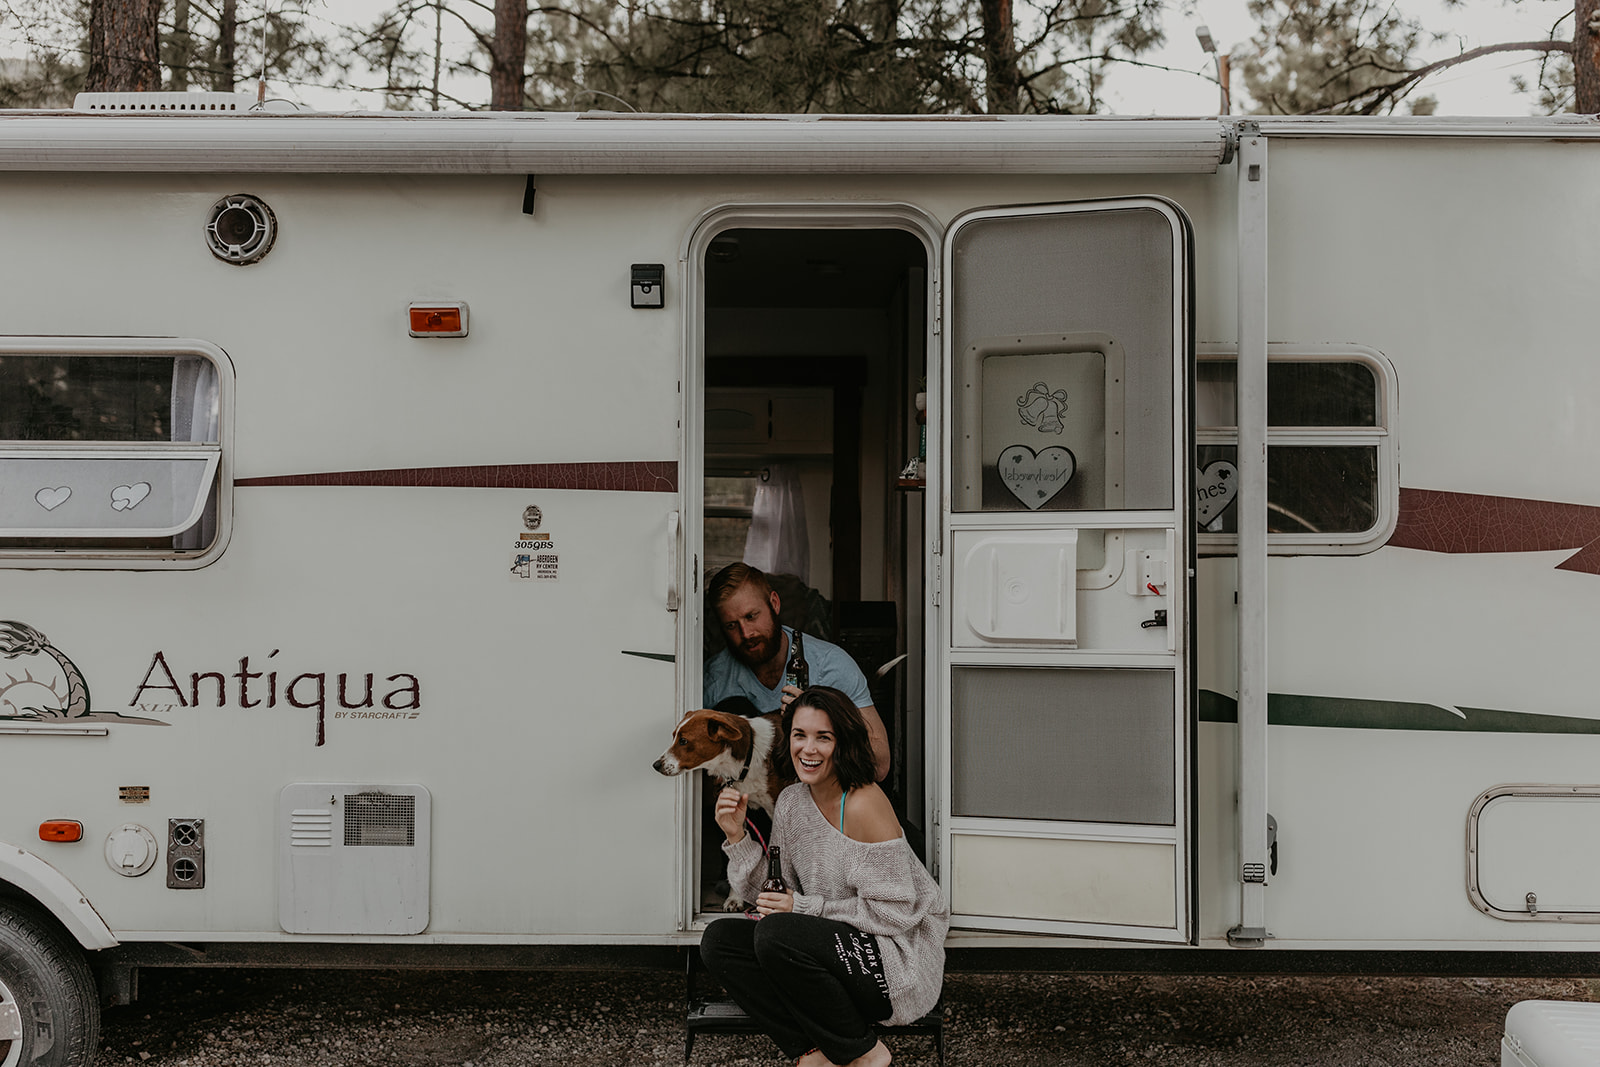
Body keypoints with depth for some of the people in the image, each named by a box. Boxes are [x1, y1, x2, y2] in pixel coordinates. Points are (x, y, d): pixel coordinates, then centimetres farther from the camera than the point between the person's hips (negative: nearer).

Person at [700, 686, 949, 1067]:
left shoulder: (864, 804, -18)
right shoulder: (792, 800, 5)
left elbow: (894, 913, -19)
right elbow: (766, 892, 8)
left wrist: (803, 907, -15)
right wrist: (737, 837, -7)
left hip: (899, 959, -8)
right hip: (837, 944, 8)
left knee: (776, 933, -29)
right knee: (718, 939, -6)